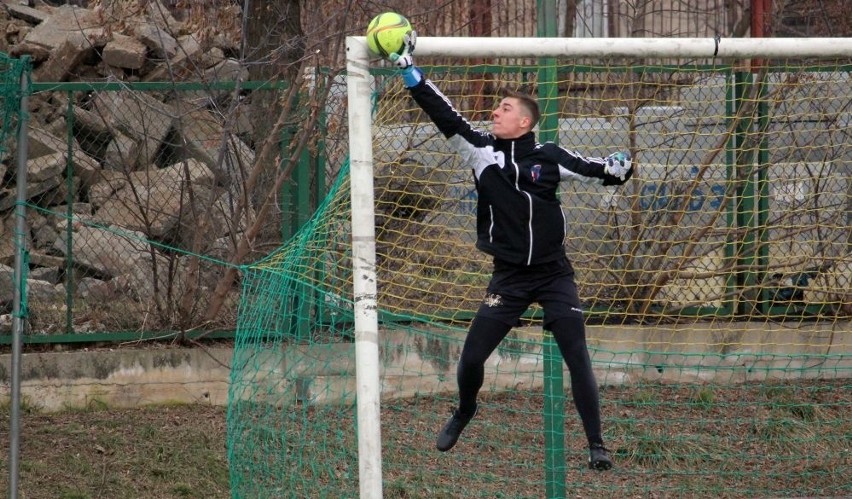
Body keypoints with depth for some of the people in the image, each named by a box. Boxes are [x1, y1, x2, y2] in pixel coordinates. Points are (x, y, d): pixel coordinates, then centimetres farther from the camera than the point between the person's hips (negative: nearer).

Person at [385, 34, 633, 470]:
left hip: (554, 274, -1)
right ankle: (465, 411, 32)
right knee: (471, 357, 0)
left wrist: (619, 169, -19)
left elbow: (597, 172, 4)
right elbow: (443, 115, -11)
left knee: (577, 358, -7)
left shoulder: (548, 157, -5)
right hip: (508, 277, 1)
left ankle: (596, 445, 1)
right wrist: (408, 70, -17)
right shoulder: (482, 150, -3)